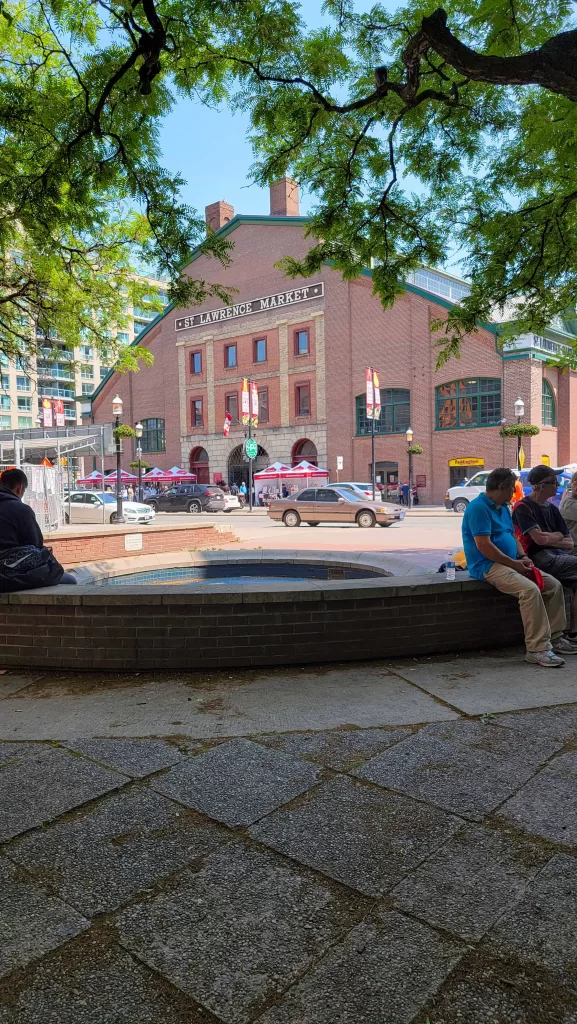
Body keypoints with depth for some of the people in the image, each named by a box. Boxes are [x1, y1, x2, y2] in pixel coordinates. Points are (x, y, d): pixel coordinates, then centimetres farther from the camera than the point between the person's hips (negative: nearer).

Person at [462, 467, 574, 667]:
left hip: (512, 563, 10)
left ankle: (555, 637, 8)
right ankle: (537, 649, -27)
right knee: (530, 590, -30)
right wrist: (513, 563, -16)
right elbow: (483, 545, -21)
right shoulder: (478, 508, -15)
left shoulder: (503, 508, 18)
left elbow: (513, 536, 22)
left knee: (554, 585, 2)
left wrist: (523, 557, 1)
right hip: (488, 566, -10)